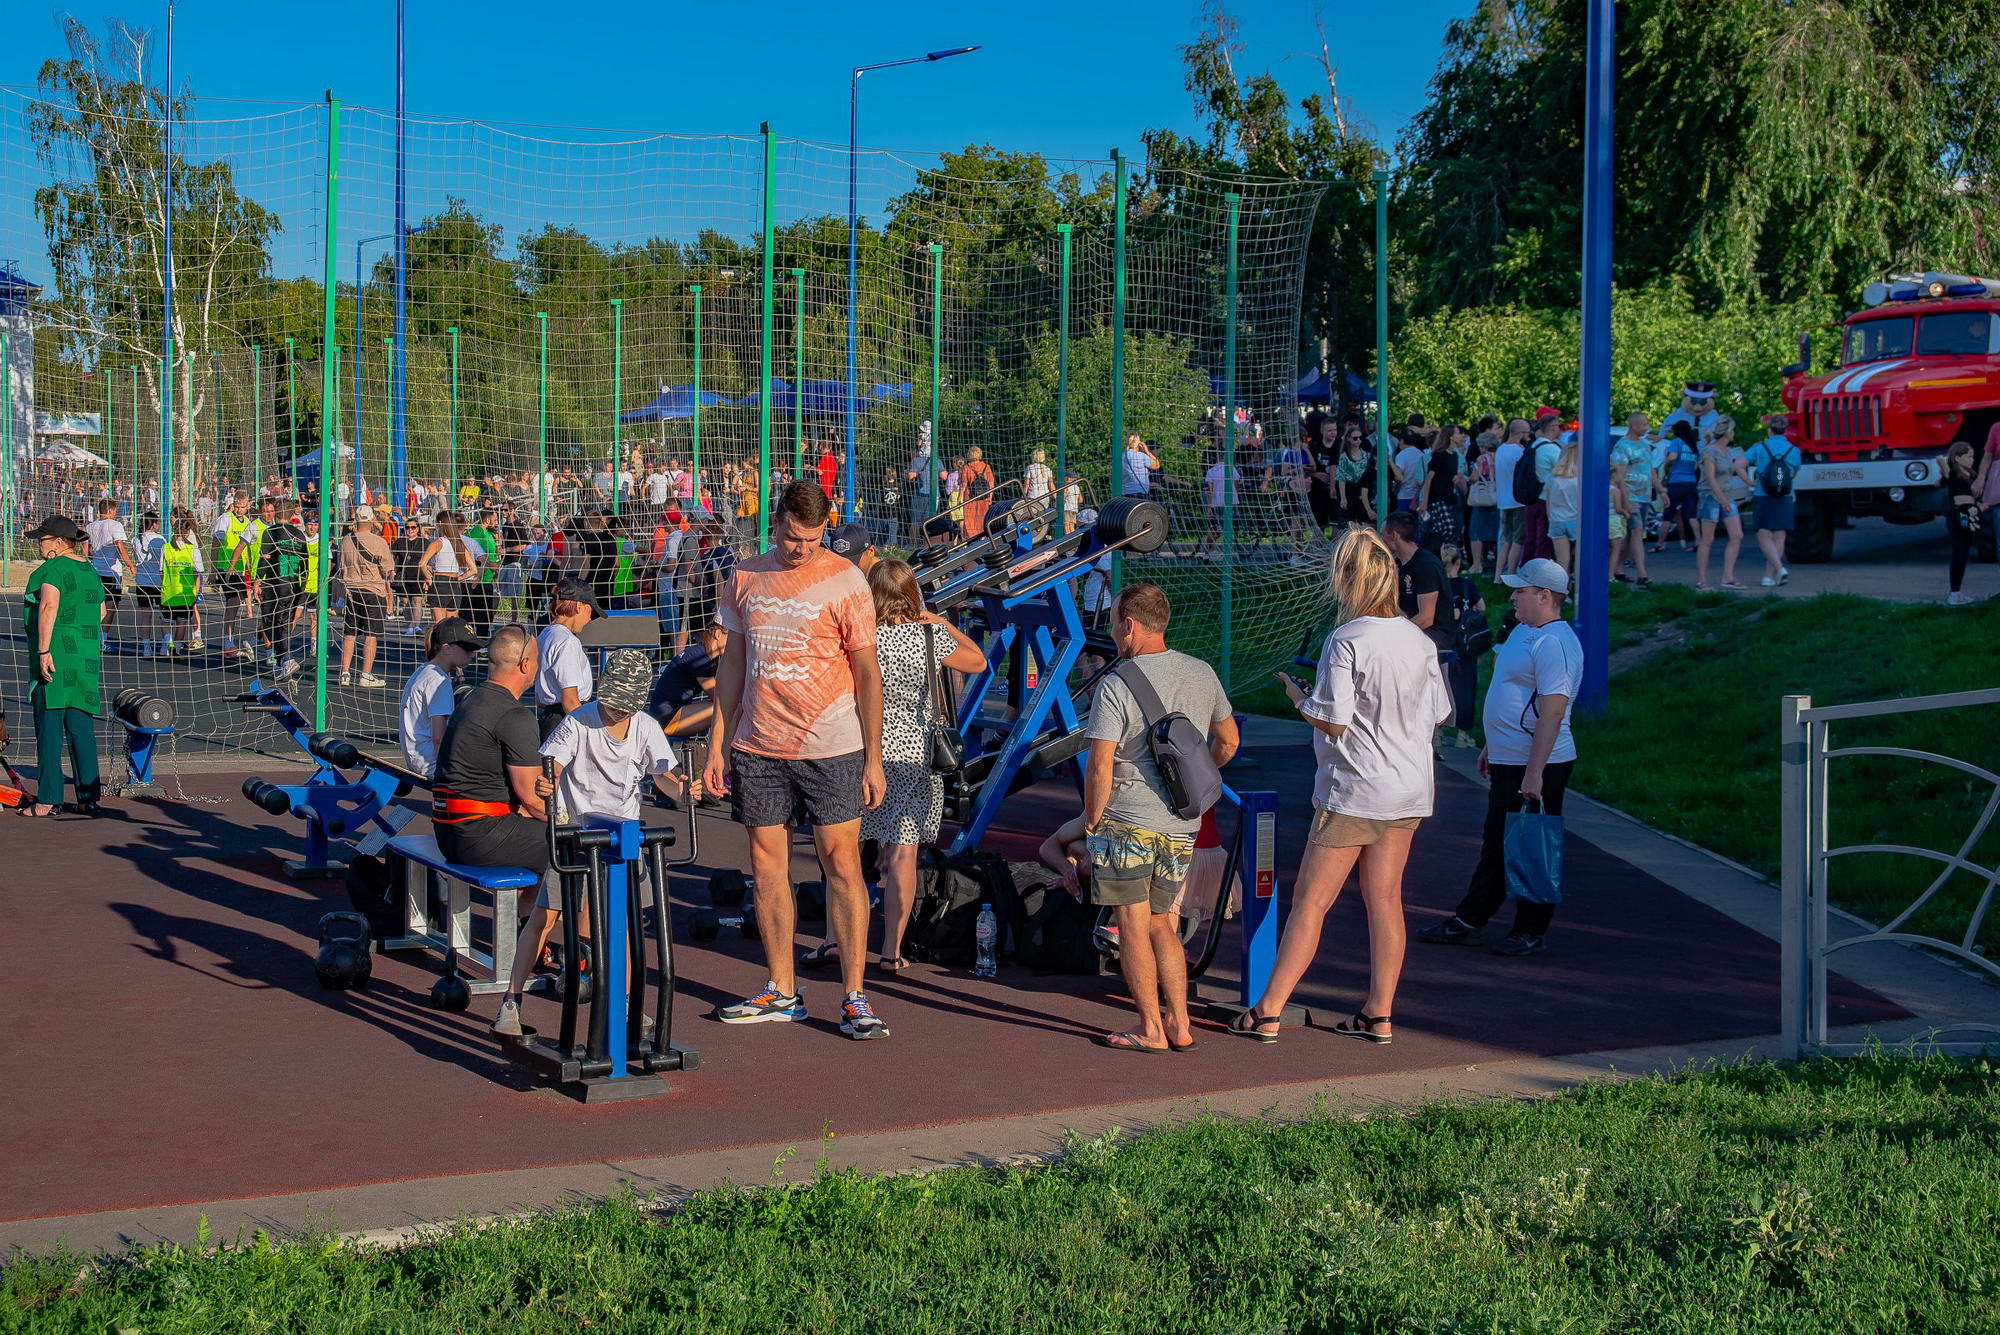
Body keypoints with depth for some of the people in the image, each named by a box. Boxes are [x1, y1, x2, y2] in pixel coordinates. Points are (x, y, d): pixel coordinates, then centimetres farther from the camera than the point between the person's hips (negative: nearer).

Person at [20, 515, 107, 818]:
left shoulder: (52, 569, -9)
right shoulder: (89, 570, 15)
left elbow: (48, 607, -22)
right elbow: (101, 611, 22)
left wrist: (44, 650, -24)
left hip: (54, 657, -8)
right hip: (87, 656, 8)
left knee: (49, 728, -3)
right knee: (82, 728, 9)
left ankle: (48, 800, -2)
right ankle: (89, 798, 7)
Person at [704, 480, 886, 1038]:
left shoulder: (844, 580, -4)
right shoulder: (745, 577, 7)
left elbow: (866, 671, -3)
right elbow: (732, 663, 13)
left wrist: (873, 758, -6)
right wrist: (717, 745, 10)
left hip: (830, 748, -4)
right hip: (757, 747, 4)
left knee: (842, 865, -4)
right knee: (767, 866, 7)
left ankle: (854, 997, 2)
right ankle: (782, 992, 19)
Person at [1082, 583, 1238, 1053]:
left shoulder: (1116, 685, -13)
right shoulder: (1202, 675, 6)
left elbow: (1100, 767, -16)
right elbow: (1228, 741, 19)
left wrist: (1092, 818, -2)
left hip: (1126, 824, -6)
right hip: (1182, 826, 6)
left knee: (1133, 927, 3)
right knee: (1162, 926, 16)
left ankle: (1151, 1030, 6)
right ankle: (1179, 1025, 14)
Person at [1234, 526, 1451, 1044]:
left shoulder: (1346, 641, -16)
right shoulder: (1420, 641, 4)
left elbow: (1332, 722, -18)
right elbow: (1439, 717, 10)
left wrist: (1296, 693, 0)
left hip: (1354, 789, -6)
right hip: (1410, 788, 6)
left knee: (1310, 901, 0)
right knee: (1385, 899, 12)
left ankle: (1268, 1012, 3)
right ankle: (1379, 1015, 17)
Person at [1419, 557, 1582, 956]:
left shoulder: (1554, 643, -20)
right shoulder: (1523, 632, 13)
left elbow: (1552, 713, -25)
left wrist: (1534, 773, -27)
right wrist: (1491, 747, 26)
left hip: (1537, 766, -10)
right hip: (1508, 761, 10)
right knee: (1495, 845, 16)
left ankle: (1532, 931, 12)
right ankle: (1467, 922, 24)